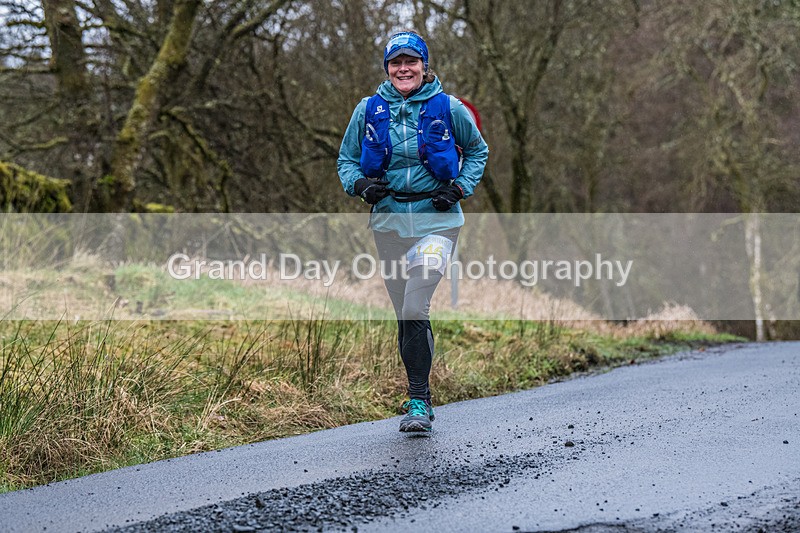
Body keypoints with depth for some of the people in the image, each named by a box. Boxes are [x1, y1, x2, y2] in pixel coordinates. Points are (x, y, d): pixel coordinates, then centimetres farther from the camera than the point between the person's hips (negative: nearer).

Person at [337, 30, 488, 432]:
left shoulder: (448, 108, 0)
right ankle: (419, 397, 19)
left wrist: (461, 187, 0)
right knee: (406, 315, 6)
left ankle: (418, 401, -9)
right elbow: (346, 159, 15)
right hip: (388, 220, 3)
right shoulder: (369, 110, 4)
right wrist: (359, 184, -6)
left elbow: (477, 150, 16)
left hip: (436, 218, -3)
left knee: (415, 311, -16)